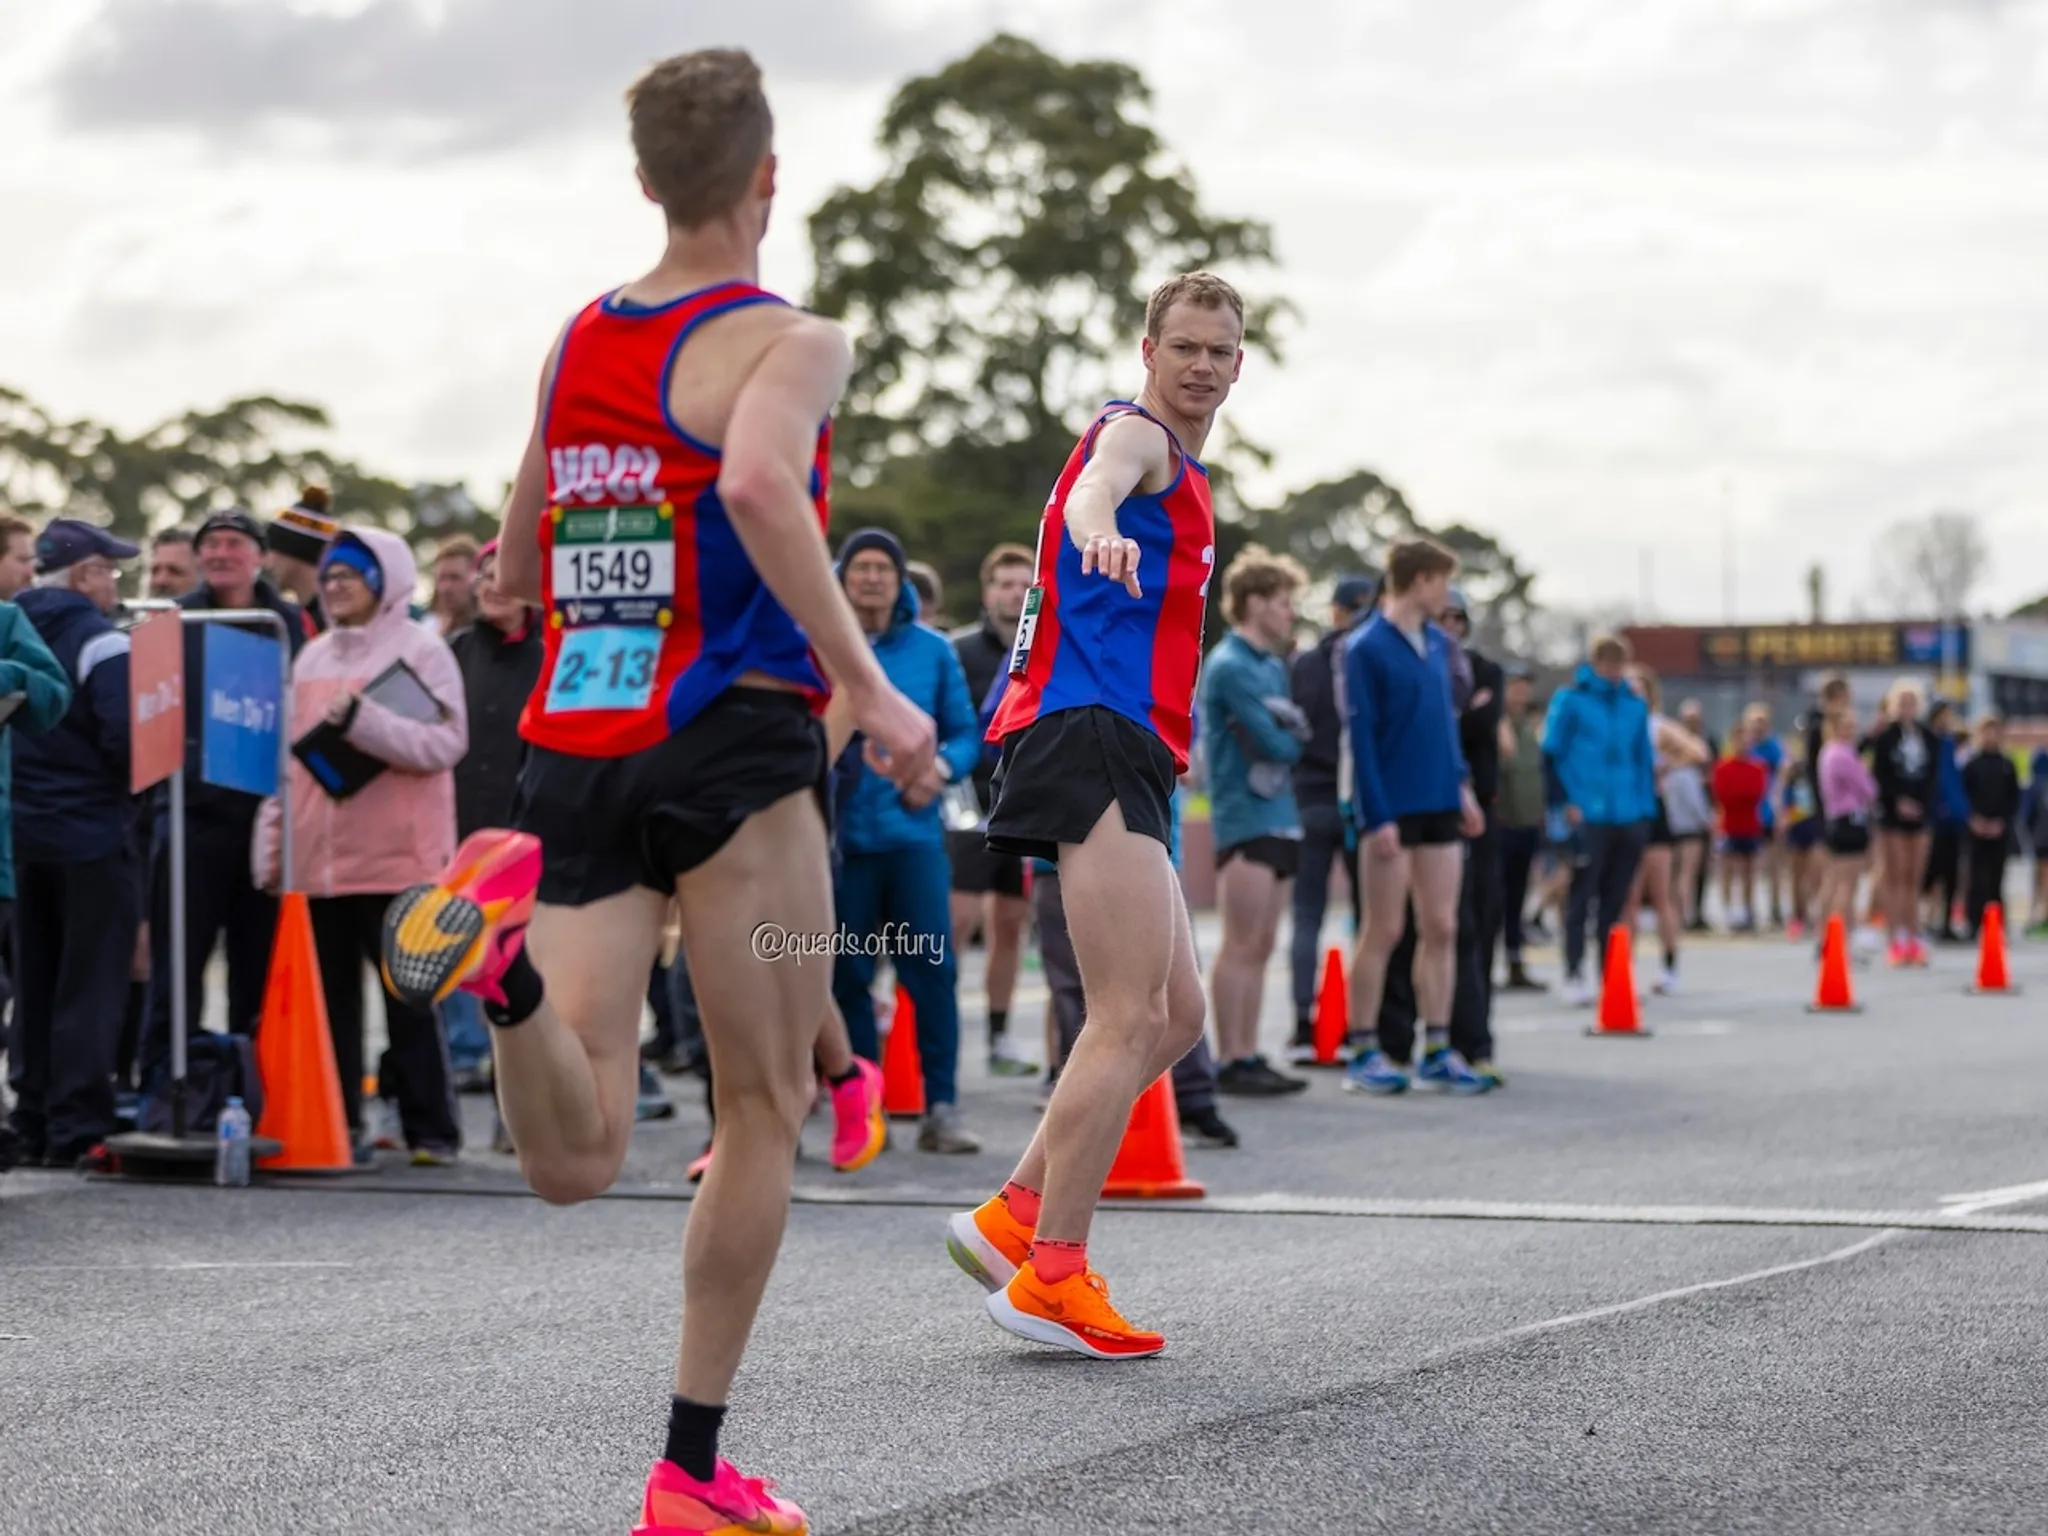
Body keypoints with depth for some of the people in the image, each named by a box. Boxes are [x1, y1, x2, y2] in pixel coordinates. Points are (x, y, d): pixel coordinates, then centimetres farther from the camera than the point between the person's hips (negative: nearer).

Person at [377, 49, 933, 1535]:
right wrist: (867, 685, -25)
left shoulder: (574, 345, 16)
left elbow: (515, 569, 25)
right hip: (731, 745, -5)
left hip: (573, 757, 5)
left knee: (576, 1163, -2)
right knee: (764, 1109, 9)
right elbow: (756, 481, -26)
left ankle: (507, 957, -32)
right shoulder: (791, 341, -4)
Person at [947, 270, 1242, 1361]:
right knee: (1132, 1016, -15)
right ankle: (1050, 1279, -15)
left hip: (1118, 753, 10)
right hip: (1093, 736, -10)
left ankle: (1013, 1218, 13)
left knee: (1175, 1012, 13)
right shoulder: (1136, 432, -5)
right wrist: (1100, 524, -53)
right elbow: (1097, 485, -29)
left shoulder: (1178, 469, 26)